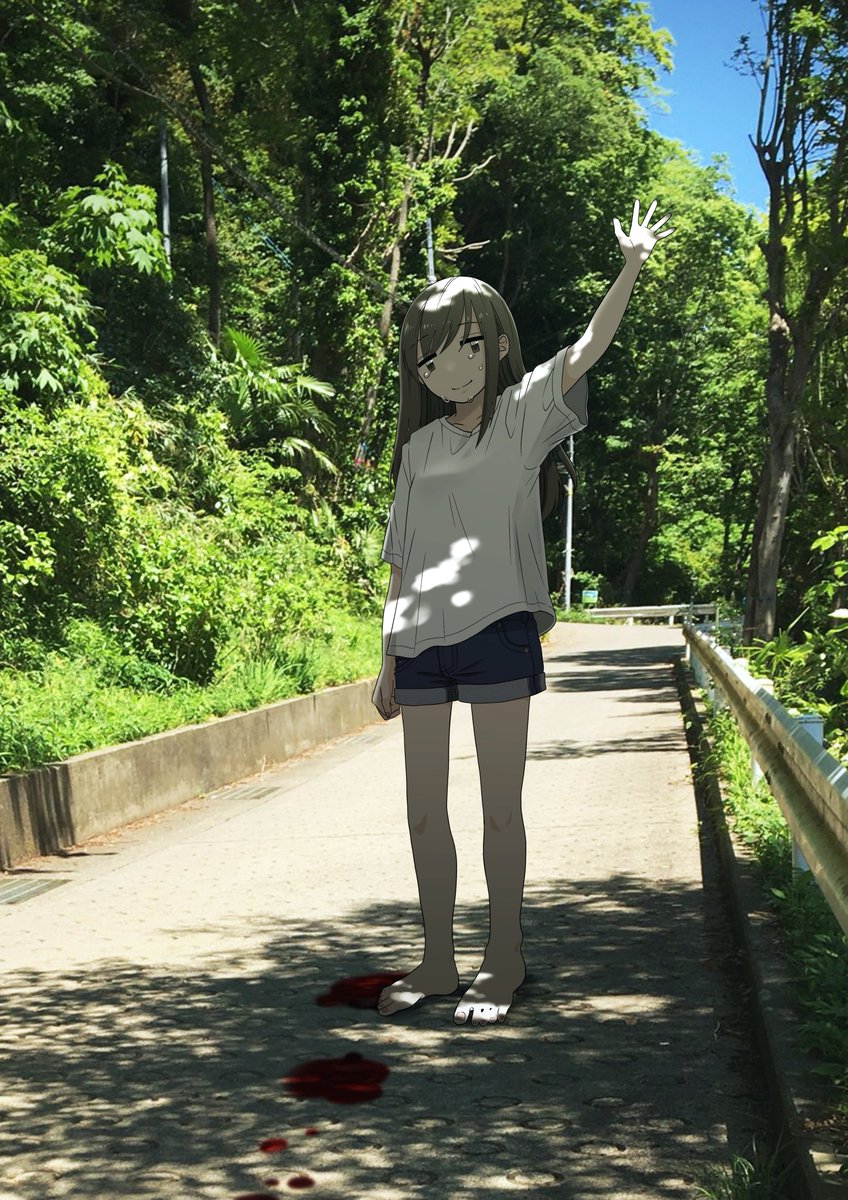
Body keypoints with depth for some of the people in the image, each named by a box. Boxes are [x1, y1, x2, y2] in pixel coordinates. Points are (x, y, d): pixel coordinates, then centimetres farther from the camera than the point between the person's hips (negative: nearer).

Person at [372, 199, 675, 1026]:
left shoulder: (522, 415, 4)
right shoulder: (419, 447, 13)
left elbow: (588, 348, -12)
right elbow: (401, 564, 14)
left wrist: (630, 269, -24)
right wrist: (389, 662, 14)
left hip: (497, 631, -4)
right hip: (422, 641, 5)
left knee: (499, 809, 3)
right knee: (424, 810, 9)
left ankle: (503, 961, 19)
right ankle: (438, 961, 24)